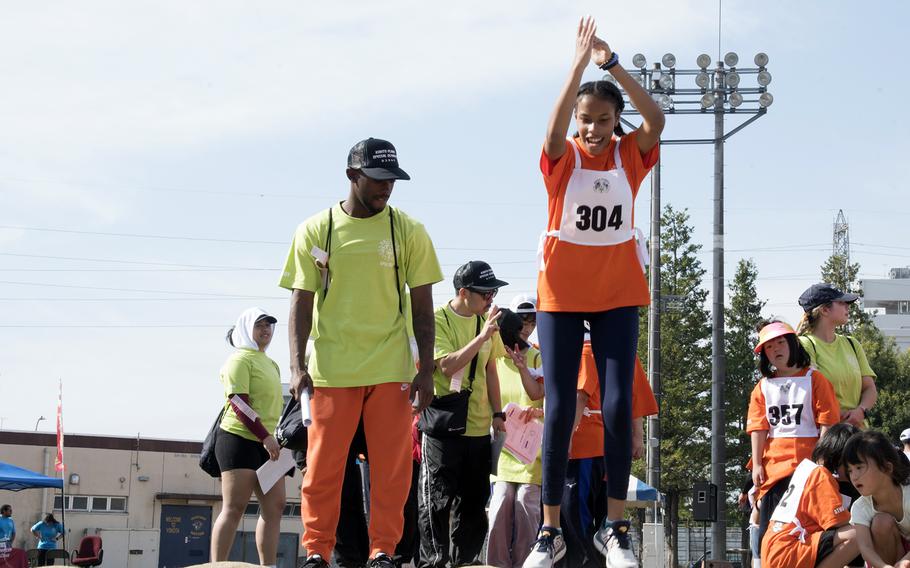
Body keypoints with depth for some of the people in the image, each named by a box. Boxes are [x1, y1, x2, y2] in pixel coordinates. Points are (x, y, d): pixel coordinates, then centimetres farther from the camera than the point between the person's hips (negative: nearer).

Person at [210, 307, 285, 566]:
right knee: (234, 507, -12)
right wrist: (265, 436, -20)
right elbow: (238, 401, -15)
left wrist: (275, 439, 25)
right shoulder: (241, 358, -4)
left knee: (275, 506, 1)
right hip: (240, 439, -9)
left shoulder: (271, 364, 24)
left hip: (266, 444, 9)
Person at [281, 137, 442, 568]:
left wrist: (426, 370, 0)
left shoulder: (408, 232, 5)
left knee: (391, 467, -1)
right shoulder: (315, 231, 4)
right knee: (323, 465, 0)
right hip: (331, 369, 0)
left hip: (391, 370, 1)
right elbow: (301, 303, 4)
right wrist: (297, 365, -7)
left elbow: (422, 307, 6)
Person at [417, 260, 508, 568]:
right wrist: (483, 335, -26)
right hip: (443, 425, -6)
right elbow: (448, 365, -21)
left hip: (479, 427, 6)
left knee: (474, 502, 10)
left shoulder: (486, 320, 8)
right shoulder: (438, 320, -10)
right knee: (438, 500, -4)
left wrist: (497, 413, 11)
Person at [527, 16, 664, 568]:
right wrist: (581, 60, -28)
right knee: (560, 407, -2)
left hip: (618, 293, 1)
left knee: (619, 404, -5)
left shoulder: (630, 155, 0)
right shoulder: (562, 157, -3)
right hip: (561, 293, -1)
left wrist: (613, 64, -25)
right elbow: (556, 126, -25)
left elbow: (657, 119, -19)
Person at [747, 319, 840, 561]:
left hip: (807, 462, -3)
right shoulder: (763, 387, 13)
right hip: (773, 466, 3)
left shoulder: (814, 380, 3)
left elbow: (827, 424, -2)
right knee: (769, 529, 1)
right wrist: (757, 465, -3)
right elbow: (758, 428, 6)